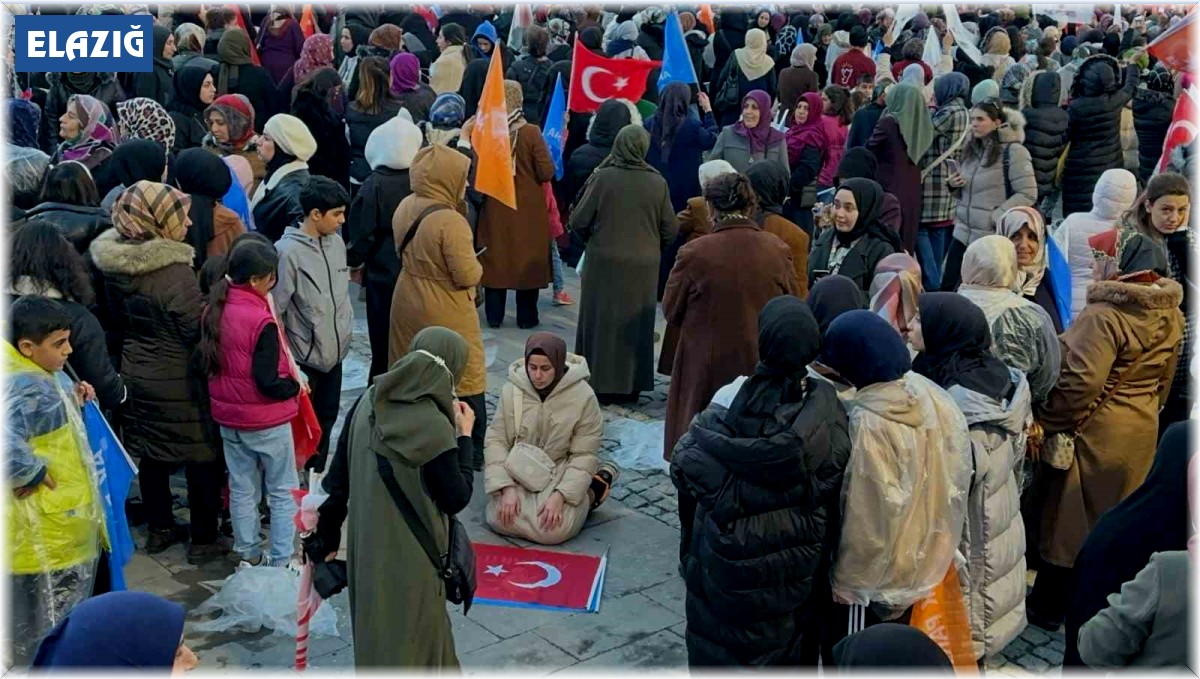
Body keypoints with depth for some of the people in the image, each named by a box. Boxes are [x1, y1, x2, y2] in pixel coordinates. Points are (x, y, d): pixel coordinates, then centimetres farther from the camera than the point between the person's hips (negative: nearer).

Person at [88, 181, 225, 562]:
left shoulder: (113, 263, -2)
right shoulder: (174, 273, -26)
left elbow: (115, 322, 9)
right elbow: (200, 331, -20)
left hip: (135, 374, 8)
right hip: (179, 383, -7)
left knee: (151, 454, 20)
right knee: (203, 458, 7)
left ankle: (160, 529, 35)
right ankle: (204, 541, 16)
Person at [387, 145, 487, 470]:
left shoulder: (405, 207, -2)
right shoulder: (450, 221, -27)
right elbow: (468, 275, -24)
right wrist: (476, 264, -4)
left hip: (408, 304, 8)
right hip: (446, 312, -7)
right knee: (465, 379, 8)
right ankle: (472, 452, 18)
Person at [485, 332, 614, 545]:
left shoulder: (583, 396, -15)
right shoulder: (511, 391, -9)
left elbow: (584, 456, -12)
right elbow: (496, 441, -7)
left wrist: (559, 496, -24)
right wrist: (507, 488, -19)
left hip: (562, 476, -2)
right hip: (520, 474, 2)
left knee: (553, 530, -24)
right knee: (499, 519, -21)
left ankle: (591, 492, 6)